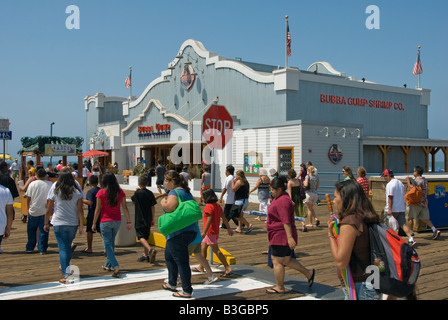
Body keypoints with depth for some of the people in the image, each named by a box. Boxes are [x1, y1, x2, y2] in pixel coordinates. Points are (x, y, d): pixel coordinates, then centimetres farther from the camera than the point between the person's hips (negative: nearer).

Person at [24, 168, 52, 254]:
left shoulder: (32, 184, -4)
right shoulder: (50, 184, -3)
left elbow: (28, 198, -2)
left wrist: (28, 208, 12)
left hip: (33, 211, 0)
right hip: (45, 211, 0)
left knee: (31, 230, 15)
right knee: (43, 230, 5)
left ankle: (30, 247, 22)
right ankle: (42, 249, 6)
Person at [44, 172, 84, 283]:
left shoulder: (55, 192, 0)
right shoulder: (77, 192, 0)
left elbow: (49, 210, 3)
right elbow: (80, 210, -6)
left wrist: (46, 223, 15)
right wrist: (81, 226, -2)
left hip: (58, 224, -2)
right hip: (73, 224, 2)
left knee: (63, 248, -2)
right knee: (68, 247, 20)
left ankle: (66, 275, -10)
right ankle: (65, 267, 39)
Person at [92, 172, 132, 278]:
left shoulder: (101, 193, -10)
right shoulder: (120, 192, -2)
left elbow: (98, 209, -7)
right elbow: (125, 208, -1)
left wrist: (94, 223, 2)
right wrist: (128, 221, 4)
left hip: (105, 221, -4)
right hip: (117, 221, 4)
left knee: (107, 244, 0)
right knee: (111, 242, 20)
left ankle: (116, 267, -13)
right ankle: (108, 264, 32)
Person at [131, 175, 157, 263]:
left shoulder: (137, 193, -11)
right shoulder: (150, 193, 0)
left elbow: (133, 200, 10)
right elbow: (153, 207, 2)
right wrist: (153, 219, 10)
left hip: (140, 219, -5)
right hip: (148, 219, 5)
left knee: (141, 237, -5)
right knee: (146, 237, 16)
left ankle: (150, 250, -28)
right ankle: (145, 255, 22)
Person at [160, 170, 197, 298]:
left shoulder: (174, 192, -14)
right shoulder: (186, 192, 16)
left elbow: (169, 207, -30)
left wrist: (163, 202, -10)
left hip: (178, 232, -10)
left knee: (181, 261, -3)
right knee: (169, 255, 24)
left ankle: (187, 291, 2)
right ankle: (172, 283, 34)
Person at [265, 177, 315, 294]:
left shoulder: (282, 201, -21)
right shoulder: (279, 198, 13)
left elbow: (286, 221, -27)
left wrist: (290, 237, -30)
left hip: (281, 237, -11)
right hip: (281, 237, 11)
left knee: (277, 262, 1)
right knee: (286, 260, 18)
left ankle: (280, 288, 12)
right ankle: (308, 273, 23)